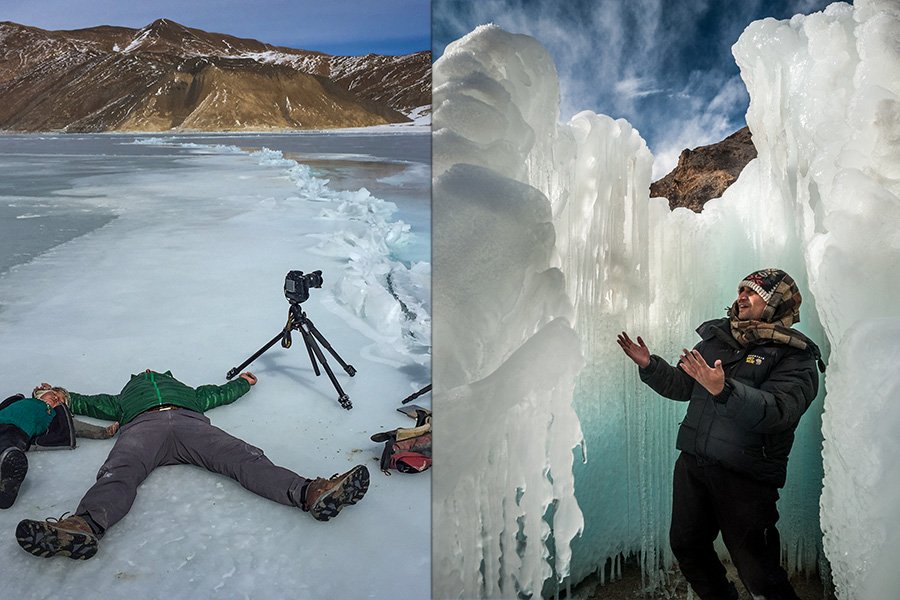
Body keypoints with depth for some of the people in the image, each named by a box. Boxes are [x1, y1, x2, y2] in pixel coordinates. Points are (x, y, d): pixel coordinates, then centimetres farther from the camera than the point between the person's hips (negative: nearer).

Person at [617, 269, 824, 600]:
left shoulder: (794, 356, -9)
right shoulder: (717, 338, 9)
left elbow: (777, 412, -26)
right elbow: (681, 386, 18)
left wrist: (724, 389, -39)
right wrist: (649, 365, 3)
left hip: (745, 477, -6)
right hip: (692, 464, 6)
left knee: (757, 571, -2)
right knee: (686, 546, 19)